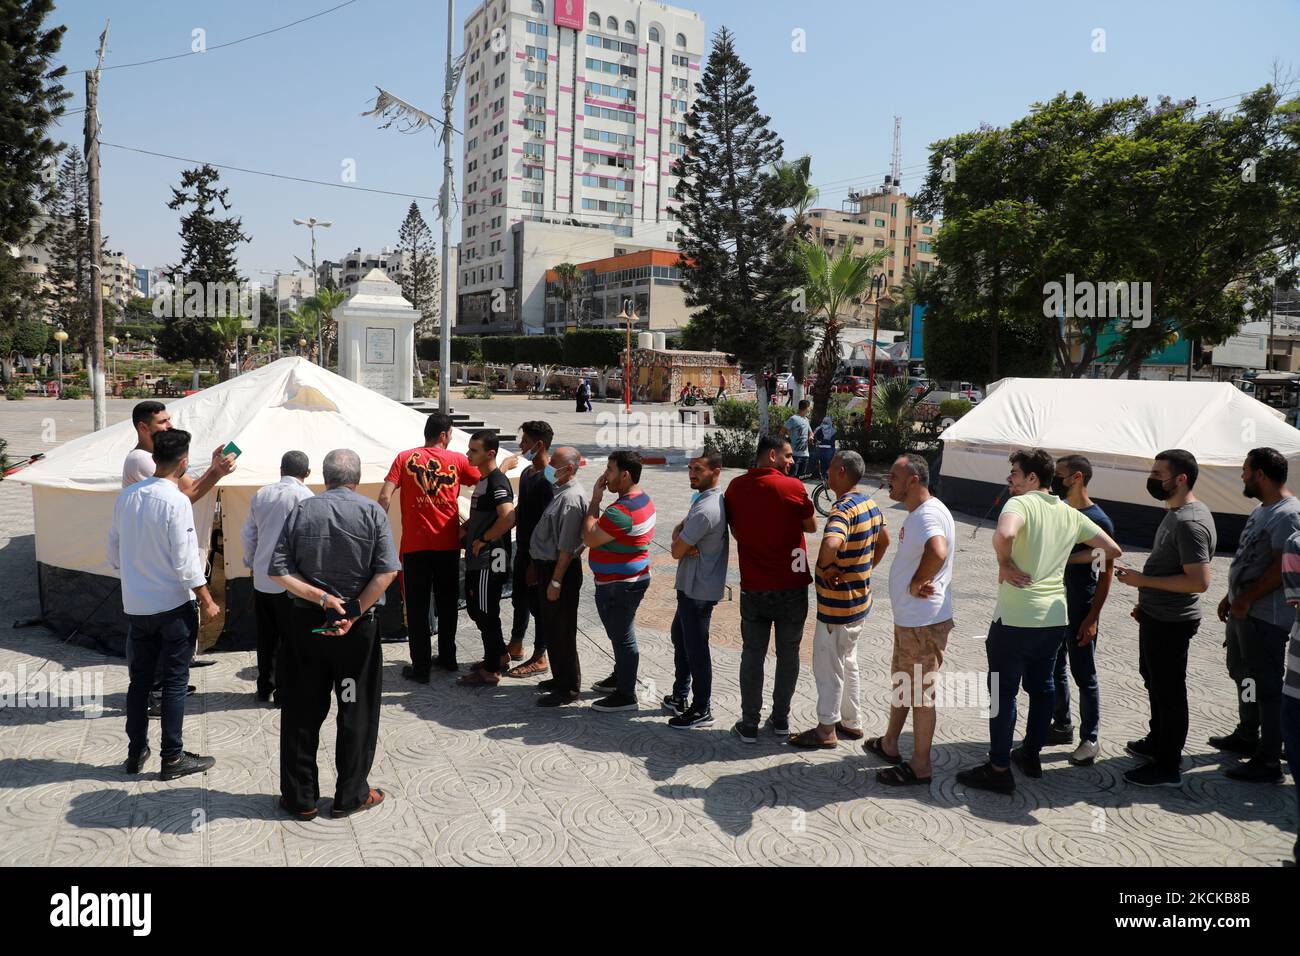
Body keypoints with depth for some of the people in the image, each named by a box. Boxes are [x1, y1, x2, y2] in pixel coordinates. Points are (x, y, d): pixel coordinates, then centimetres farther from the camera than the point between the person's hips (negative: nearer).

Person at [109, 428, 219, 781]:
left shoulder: (126, 496, 1)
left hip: (135, 605, 6)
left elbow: (114, 553, 9)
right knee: (175, 681, 4)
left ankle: (136, 752, 26)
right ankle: (172, 757, 12)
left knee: (139, 679, 16)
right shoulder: (176, 501, -19)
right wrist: (207, 601, -7)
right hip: (174, 605, -6)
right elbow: (185, 561, -18)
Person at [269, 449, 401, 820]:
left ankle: (301, 797, 21)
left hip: (306, 623, 2)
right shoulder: (372, 512, -6)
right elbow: (387, 571, -17)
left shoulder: (301, 511, -1)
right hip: (358, 627, -1)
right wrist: (354, 612, -15)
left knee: (302, 712, 12)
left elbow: (278, 571, -8)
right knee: (357, 711, 11)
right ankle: (351, 795, 19)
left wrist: (321, 598, -11)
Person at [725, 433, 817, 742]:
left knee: (752, 655, 11)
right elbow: (811, 527, 2)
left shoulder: (736, 487, -3)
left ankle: (749, 724, 15)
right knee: (788, 653, 14)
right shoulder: (792, 487, -13)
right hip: (792, 586, -2)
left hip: (753, 587, 2)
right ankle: (781, 719, 24)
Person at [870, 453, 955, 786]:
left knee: (921, 694, 2)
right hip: (908, 618, 10)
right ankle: (889, 744, 39)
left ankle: (920, 767, 15)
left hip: (924, 623, -10)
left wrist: (917, 584, -27)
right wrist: (916, 584, 2)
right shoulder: (916, 513, 11)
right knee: (902, 683, 23)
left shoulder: (929, 514, -22)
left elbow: (938, 553, -42)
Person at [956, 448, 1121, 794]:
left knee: (1003, 691, 3)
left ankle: (999, 769, 9)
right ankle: (1031, 755, 33)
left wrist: (1004, 564, -18)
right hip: (1055, 618, 7)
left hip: (1016, 618, -7)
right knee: (1042, 686, 20)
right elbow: (1112, 550, 15)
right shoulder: (1071, 514, 8)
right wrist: (1067, 559, 17)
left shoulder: (1020, 504, -13)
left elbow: (1004, 534, -36)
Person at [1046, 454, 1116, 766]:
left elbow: (1106, 573, -13)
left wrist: (1092, 618, -17)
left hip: (1080, 610, -7)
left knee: (1084, 675, 3)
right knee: (1054, 669, 16)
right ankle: (1062, 726, 31)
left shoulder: (1098, 521, -14)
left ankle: (1089, 738, 16)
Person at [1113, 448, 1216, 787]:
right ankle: (1157, 743, 42)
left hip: (1171, 623, -11)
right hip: (1158, 616, 11)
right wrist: (1147, 600, 22)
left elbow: (1199, 581, -30)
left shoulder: (1190, 523, -25)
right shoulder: (1176, 513, 8)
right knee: (1155, 682, 24)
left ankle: (1168, 768, 15)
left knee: (1168, 692, 2)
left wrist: (1143, 580, -24)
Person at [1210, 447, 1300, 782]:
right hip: (1244, 612, 10)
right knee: (1244, 677, 22)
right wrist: (1231, 597, 18)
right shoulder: (1262, 510, 14)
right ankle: (1247, 737, 38)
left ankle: (1268, 761, 5)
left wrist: (1246, 600, -19)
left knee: (1265, 687, -3)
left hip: (1266, 617, -10)